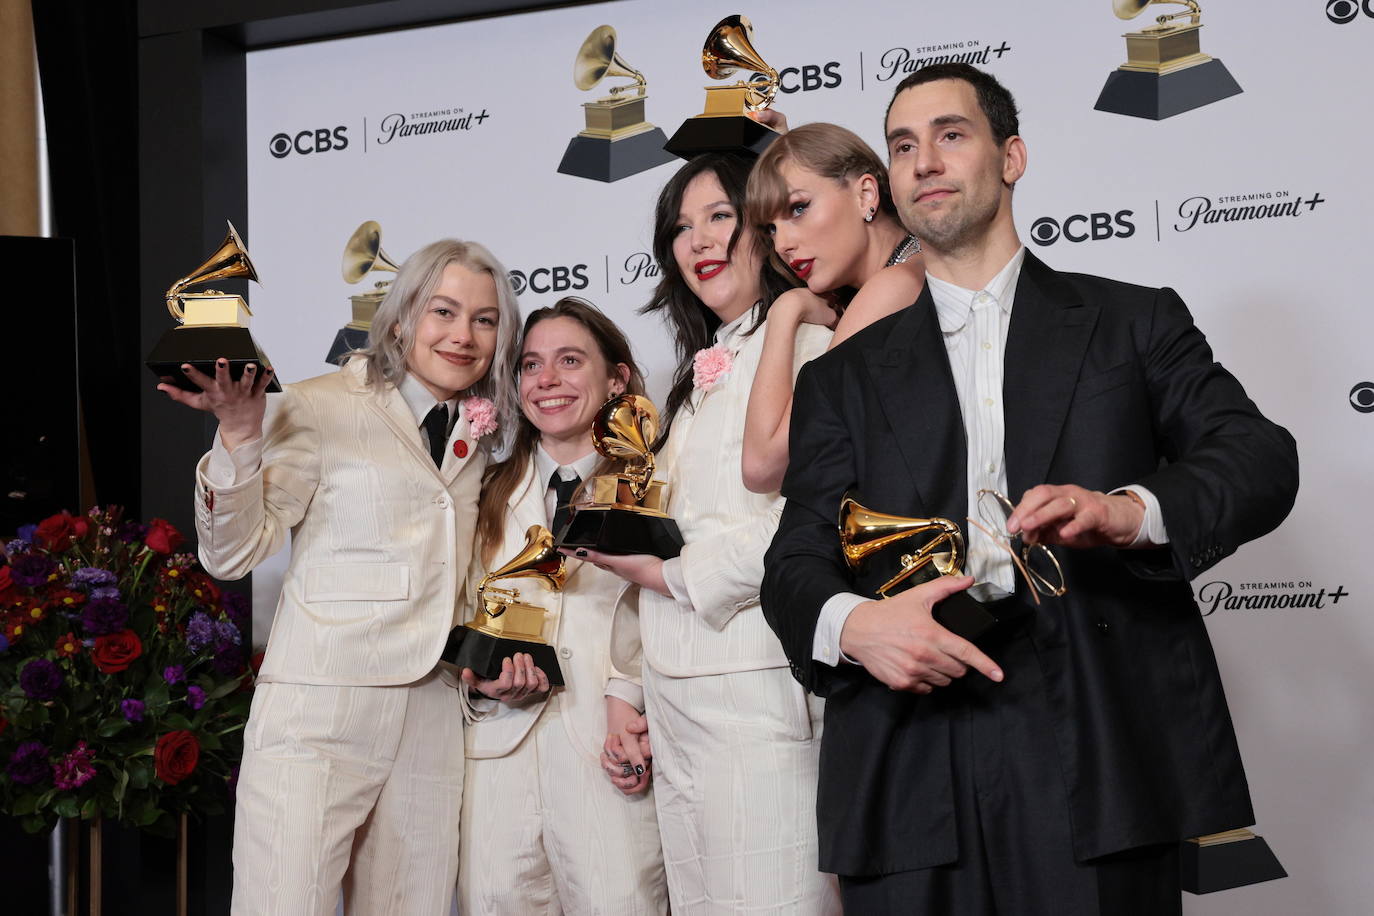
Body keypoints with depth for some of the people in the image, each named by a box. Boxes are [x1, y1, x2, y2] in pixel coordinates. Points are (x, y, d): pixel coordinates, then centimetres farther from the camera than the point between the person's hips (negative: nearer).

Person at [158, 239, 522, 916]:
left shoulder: (477, 437, 15)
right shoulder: (319, 409, -4)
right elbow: (232, 554, -7)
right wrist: (239, 436, -21)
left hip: (431, 716, 6)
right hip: (318, 719, -5)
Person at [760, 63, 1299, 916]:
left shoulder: (1134, 322, 12)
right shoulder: (845, 376, 17)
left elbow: (1262, 458, 0)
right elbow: (798, 559, 10)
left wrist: (1130, 510, -20)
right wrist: (852, 622, -14)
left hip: (1098, 757, -1)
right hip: (910, 775, 2)